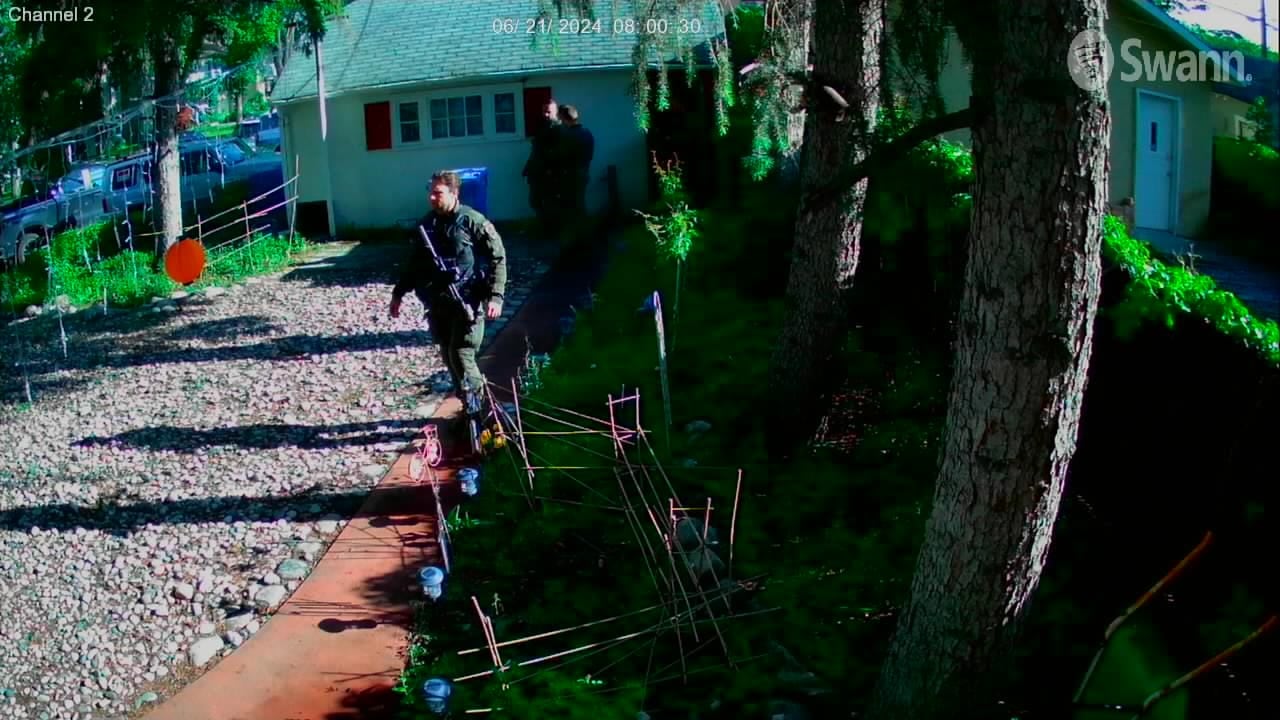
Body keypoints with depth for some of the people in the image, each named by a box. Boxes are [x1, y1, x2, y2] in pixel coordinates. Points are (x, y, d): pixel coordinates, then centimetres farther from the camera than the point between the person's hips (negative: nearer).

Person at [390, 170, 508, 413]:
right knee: (449, 356, 9)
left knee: (461, 356, -10)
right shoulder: (427, 224, 8)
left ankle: (477, 412, 4)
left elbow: (498, 259, -8)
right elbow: (415, 263, 19)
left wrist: (495, 296, -17)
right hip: (437, 304, 6)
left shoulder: (473, 221, -9)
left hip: (468, 303, -6)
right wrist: (398, 292, 18)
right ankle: (467, 405, 22)